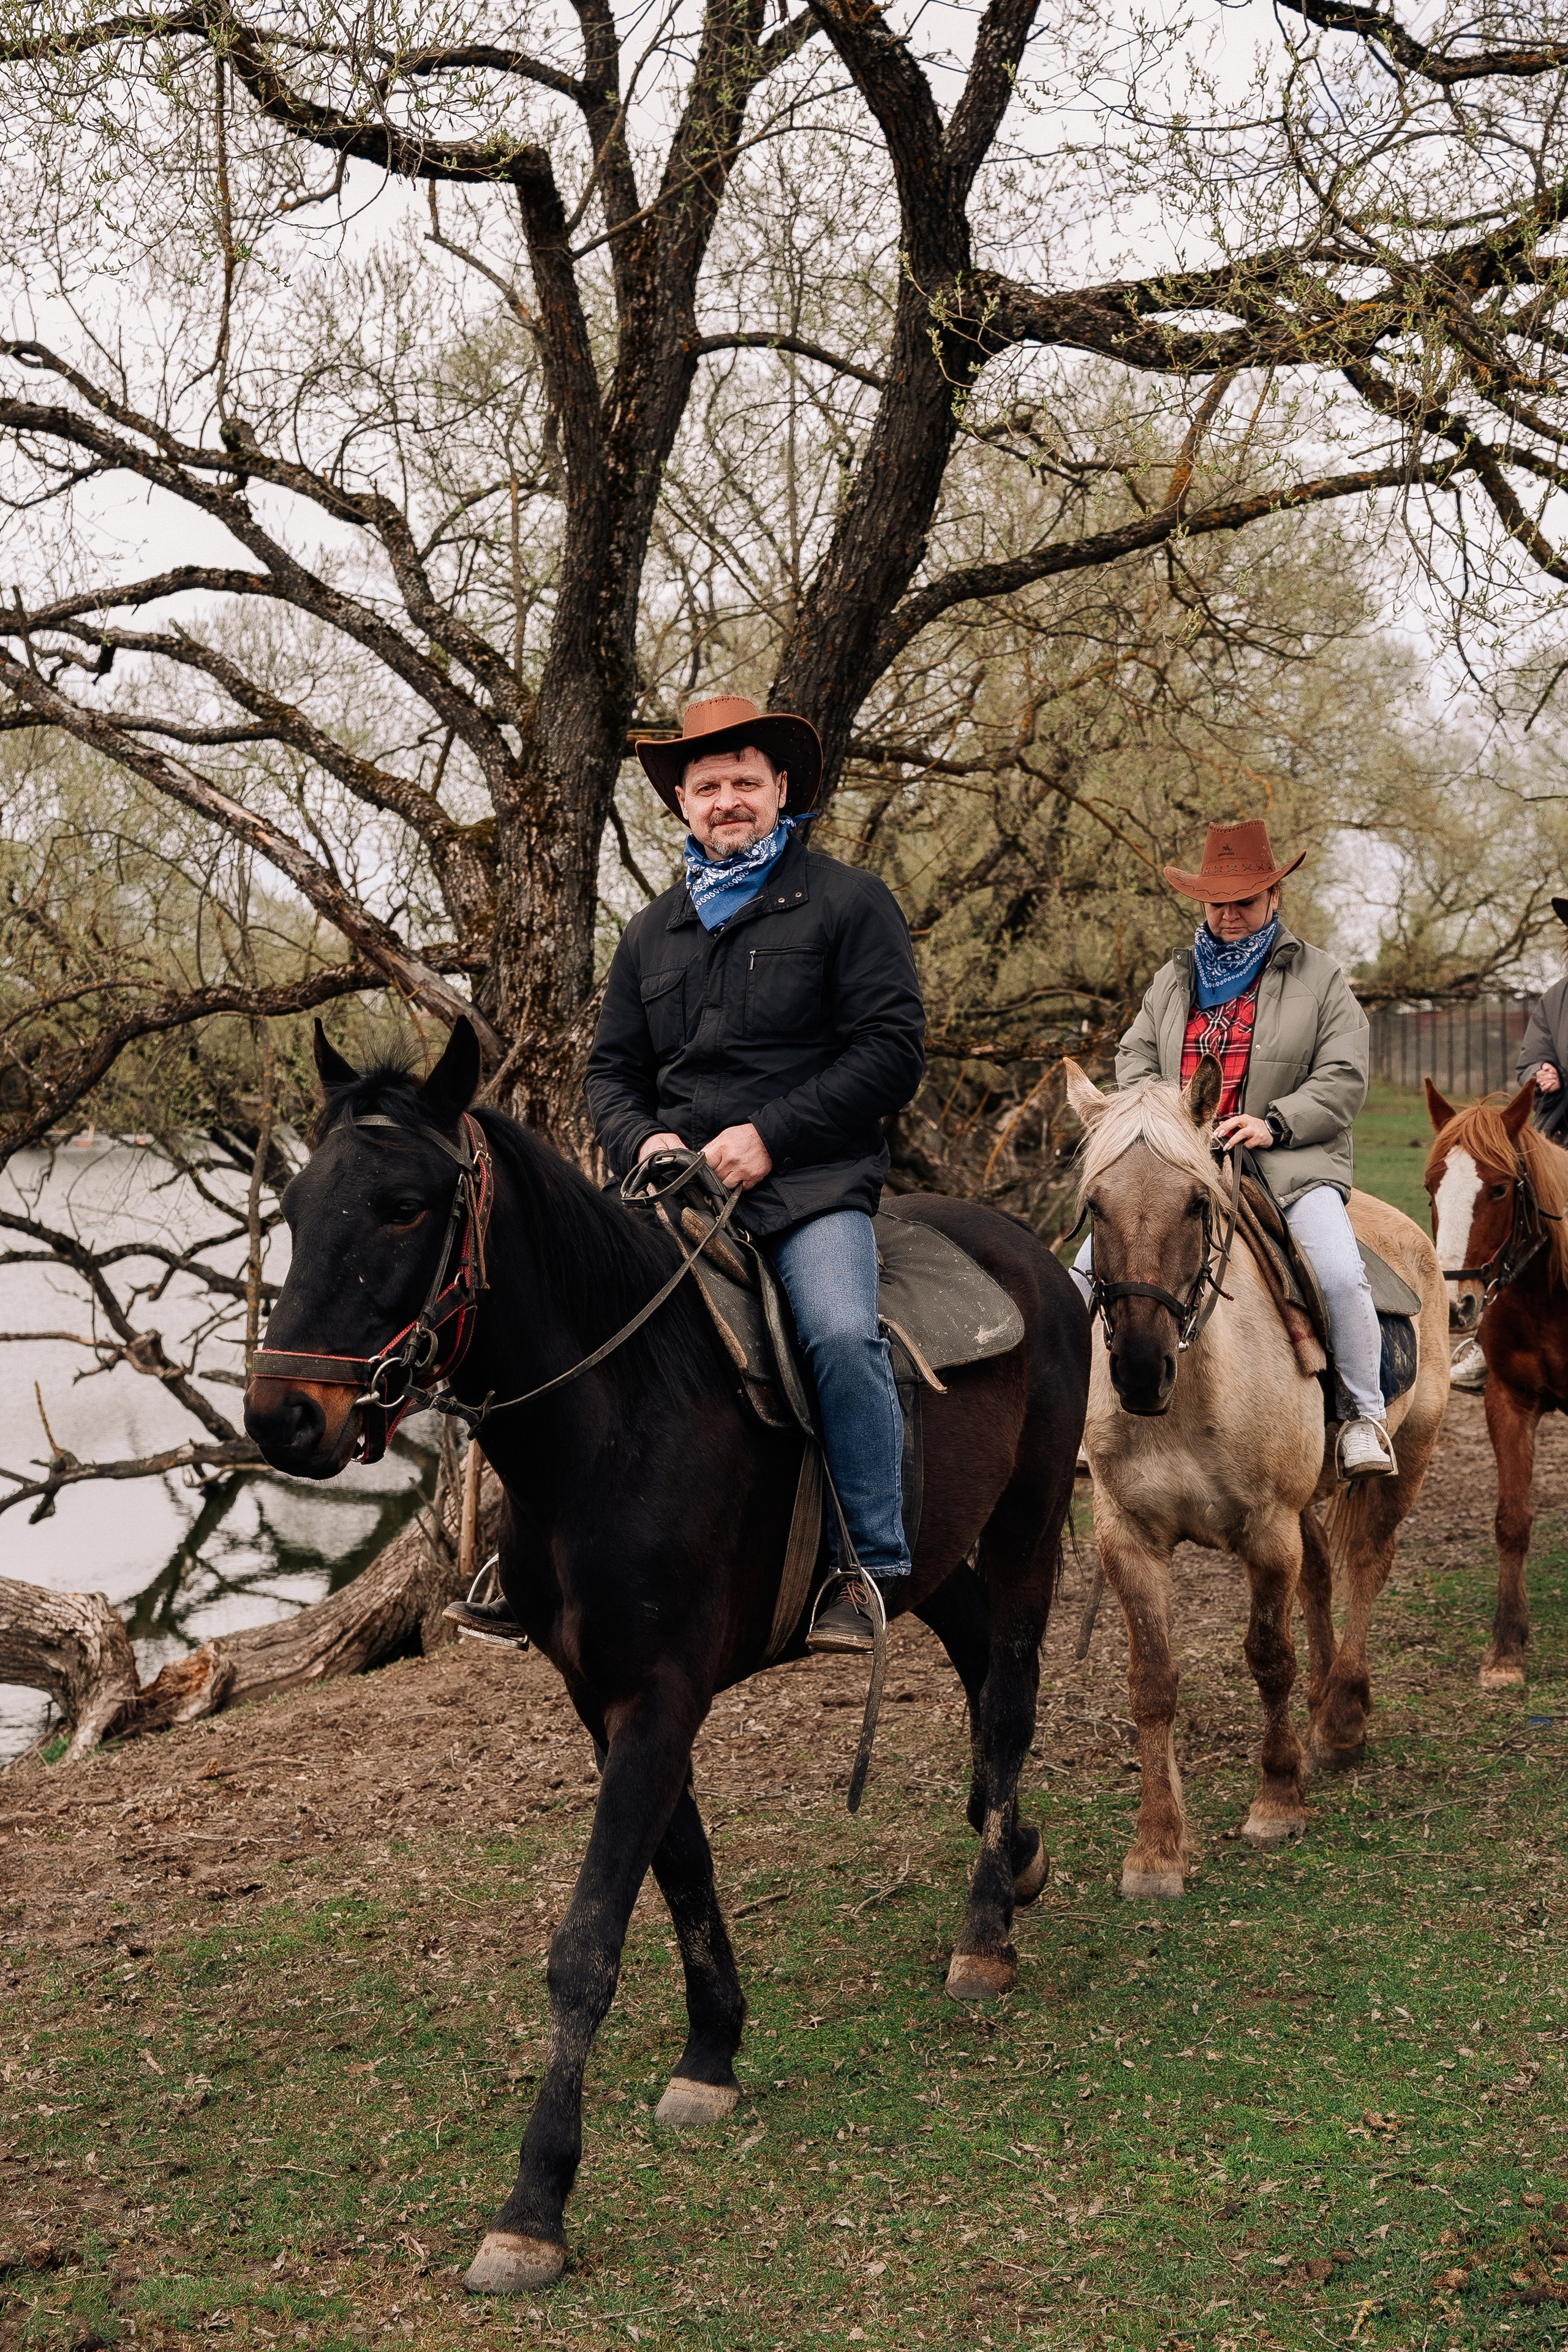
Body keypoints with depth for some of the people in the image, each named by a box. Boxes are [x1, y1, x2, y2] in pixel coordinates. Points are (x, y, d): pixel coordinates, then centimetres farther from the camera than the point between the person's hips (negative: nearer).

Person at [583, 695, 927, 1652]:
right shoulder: (652, 933, 23)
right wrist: (643, 1141, -1)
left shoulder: (848, 901, 7)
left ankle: (869, 1566, -19)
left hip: (813, 1186, -4)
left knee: (841, 1334, -31)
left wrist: (769, 1134, -11)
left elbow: (893, 1051, -2)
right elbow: (613, 1069, 23)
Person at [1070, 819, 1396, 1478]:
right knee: (1094, 1261, -11)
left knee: (1339, 1274, -28)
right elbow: (1135, 1059, 19)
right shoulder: (1173, 979, 18)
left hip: (1291, 1165, -4)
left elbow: (1342, 1082, -1)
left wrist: (1274, 1125, -17)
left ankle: (1365, 1418, -12)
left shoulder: (1319, 978, 6)